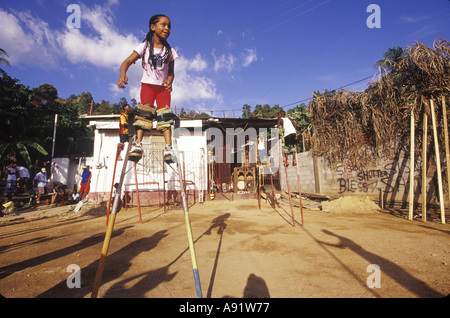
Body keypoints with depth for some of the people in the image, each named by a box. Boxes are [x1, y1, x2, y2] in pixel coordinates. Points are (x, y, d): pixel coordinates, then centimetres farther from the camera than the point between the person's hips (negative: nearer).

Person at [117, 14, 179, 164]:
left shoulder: (170, 50, 6)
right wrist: (122, 75, -31)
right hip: (148, 84, -1)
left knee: (165, 115, -15)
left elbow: (171, 72, 6)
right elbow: (127, 62, -10)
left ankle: (168, 148, -22)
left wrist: (169, 81, -18)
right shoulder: (145, 46, -1)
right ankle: (138, 144, -23)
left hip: (163, 86, 1)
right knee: (144, 111, -20)